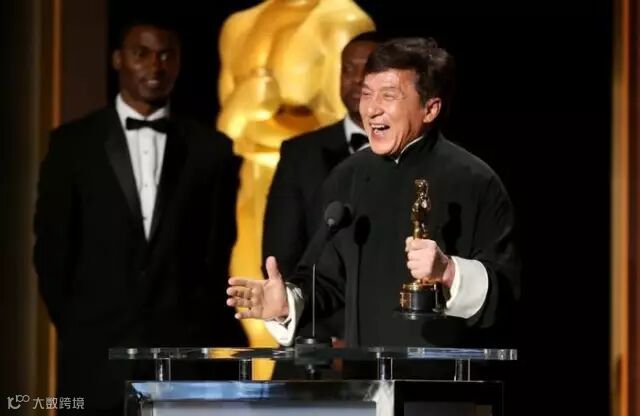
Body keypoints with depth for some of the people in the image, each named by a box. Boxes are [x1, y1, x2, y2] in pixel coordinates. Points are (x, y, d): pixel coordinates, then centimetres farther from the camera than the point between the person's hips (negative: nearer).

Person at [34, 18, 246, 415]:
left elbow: (218, 253, 10)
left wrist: (206, 331, 3)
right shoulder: (73, 143, 6)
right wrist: (75, 328, 3)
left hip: (185, 350, 1)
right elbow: (52, 247, 6)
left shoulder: (212, 148, 9)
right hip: (98, 353, -1)